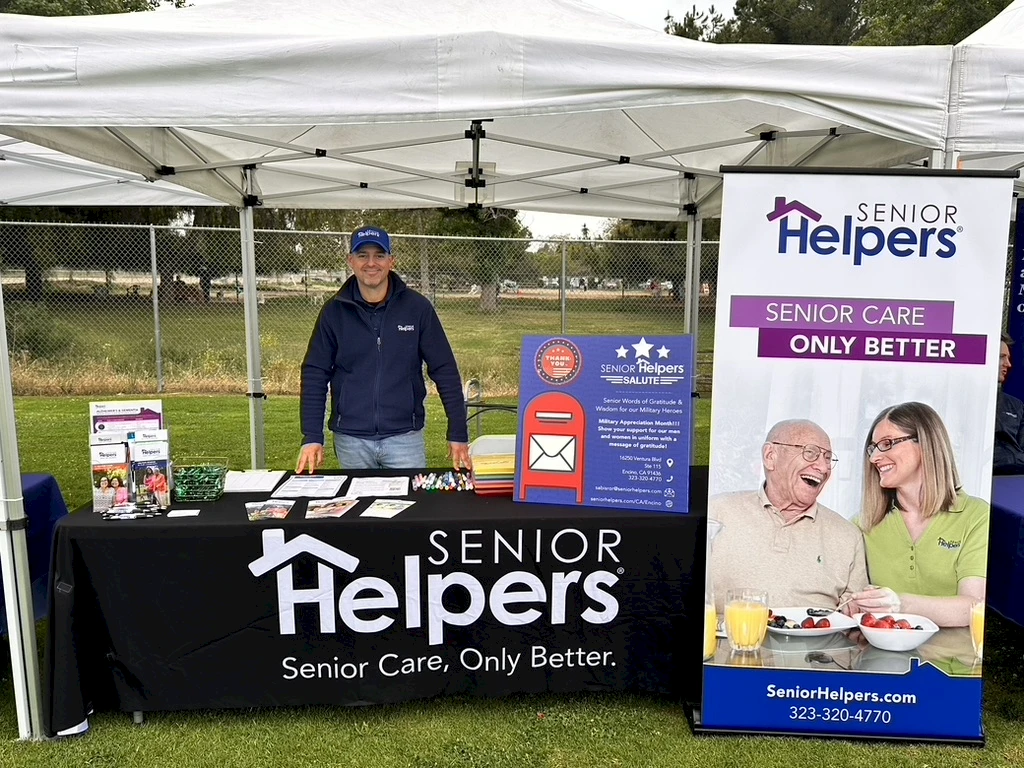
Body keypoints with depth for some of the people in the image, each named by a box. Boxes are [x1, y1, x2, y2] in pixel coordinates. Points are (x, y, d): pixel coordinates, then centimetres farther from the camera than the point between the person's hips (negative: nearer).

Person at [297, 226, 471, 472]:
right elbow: (315, 375, 2)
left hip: (405, 436, -1)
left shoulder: (417, 307, -3)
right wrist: (312, 437, -6)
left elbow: (445, 371, -2)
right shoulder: (334, 311, 0)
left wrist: (458, 434, -4)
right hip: (350, 440, 1)